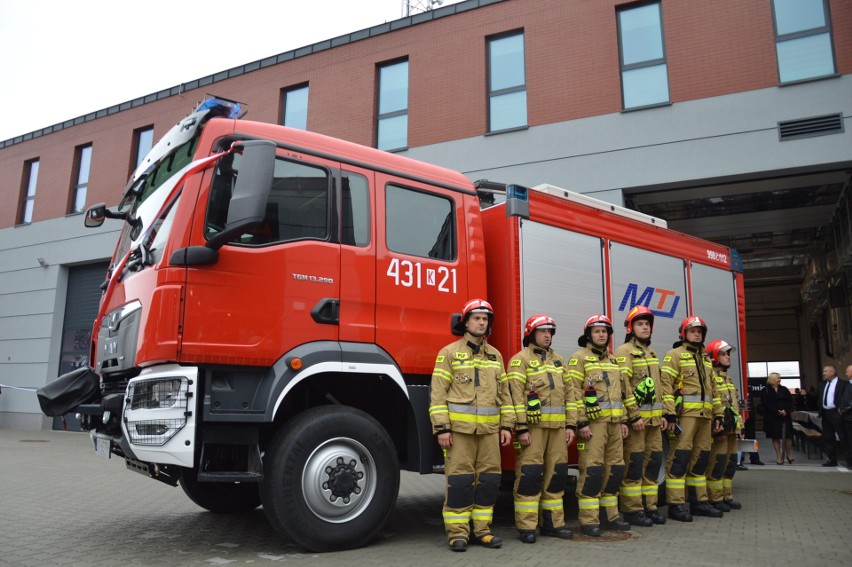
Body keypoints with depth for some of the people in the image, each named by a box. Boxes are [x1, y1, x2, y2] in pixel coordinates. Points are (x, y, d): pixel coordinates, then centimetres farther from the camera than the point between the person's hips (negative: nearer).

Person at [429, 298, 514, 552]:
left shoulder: (495, 355, 14)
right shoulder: (449, 353, 0)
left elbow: (504, 393, 16)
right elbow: (438, 393, -5)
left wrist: (506, 425, 9)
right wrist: (441, 427, -12)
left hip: (489, 428, 5)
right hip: (459, 427, -4)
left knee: (488, 478, 6)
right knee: (459, 479, -2)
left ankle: (482, 528, 19)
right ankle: (457, 532, 8)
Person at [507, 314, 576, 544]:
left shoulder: (558, 360, 18)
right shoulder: (520, 359, -3)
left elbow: (569, 394, 16)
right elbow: (515, 396, -11)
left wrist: (571, 425, 8)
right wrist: (521, 428, -17)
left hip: (558, 426, 6)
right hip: (532, 426, -6)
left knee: (556, 473, 9)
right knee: (530, 474, -5)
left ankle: (552, 522, 21)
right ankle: (526, 527, 3)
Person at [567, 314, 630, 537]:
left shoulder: (613, 360, 19)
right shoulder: (579, 358, -4)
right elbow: (574, 393, -11)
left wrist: (623, 420, 16)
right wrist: (581, 423, -16)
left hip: (614, 422, 7)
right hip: (593, 422, -7)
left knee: (614, 469, 10)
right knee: (592, 470, -7)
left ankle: (610, 515, 22)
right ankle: (588, 521, 0)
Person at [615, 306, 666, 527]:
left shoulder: (651, 353, 19)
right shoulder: (624, 352, -8)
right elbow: (623, 386, -16)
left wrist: (662, 414, 16)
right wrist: (634, 416, -20)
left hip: (653, 418, 8)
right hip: (635, 417, -8)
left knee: (653, 461, 10)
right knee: (634, 463, -4)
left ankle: (649, 506, 19)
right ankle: (631, 509, 3)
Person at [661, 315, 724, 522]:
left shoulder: (705, 359, 23)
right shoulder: (674, 355, -1)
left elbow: (713, 389, 24)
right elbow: (666, 385, -10)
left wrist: (718, 415, 17)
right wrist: (670, 413, -19)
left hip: (705, 416, 8)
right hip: (684, 414, -8)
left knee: (700, 458, 11)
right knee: (679, 458, -8)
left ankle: (699, 502, 20)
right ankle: (676, 505, -6)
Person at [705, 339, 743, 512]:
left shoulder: (727, 378, 21)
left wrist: (739, 427, 21)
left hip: (731, 428, 10)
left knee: (730, 463, 12)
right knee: (717, 463, -7)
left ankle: (727, 497, 21)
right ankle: (715, 499, -1)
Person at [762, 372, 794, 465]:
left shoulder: (784, 390, 9)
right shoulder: (766, 391, 0)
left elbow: (790, 401, 3)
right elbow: (767, 404, -8)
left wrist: (785, 411, -12)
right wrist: (777, 412, -17)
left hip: (785, 416, 2)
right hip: (772, 417, -2)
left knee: (788, 435, -2)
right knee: (775, 437, 1)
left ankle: (789, 454, 16)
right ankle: (779, 456, 8)